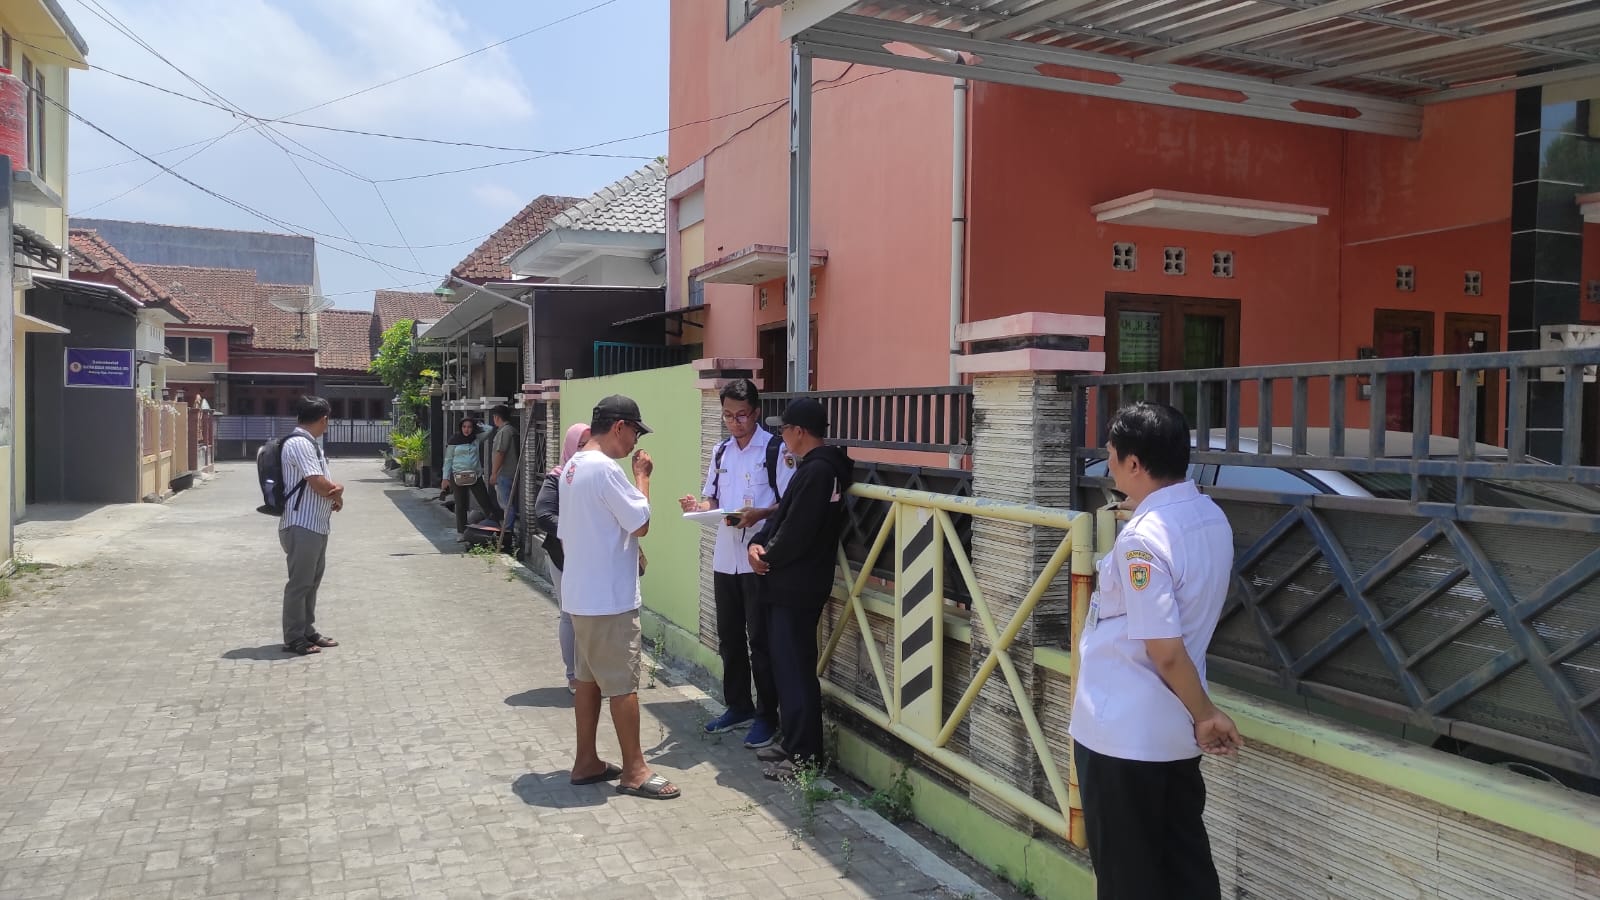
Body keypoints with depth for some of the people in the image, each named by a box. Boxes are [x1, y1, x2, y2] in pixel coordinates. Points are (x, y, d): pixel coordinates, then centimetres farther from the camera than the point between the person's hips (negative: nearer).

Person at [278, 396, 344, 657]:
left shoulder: (312, 444, 16)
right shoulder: (298, 444, -16)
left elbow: (327, 484, 14)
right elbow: (320, 486, -22)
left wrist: (337, 488, -9)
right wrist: (337, 495, -1)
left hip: (317, 525, 10)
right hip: (302, 526, -10)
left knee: (312, 581, 16)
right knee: (300, 582, -3)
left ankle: (308, 632, 25)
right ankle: (294, 639, 4)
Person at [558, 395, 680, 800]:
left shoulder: (573, 467, 11)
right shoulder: (604, 468, -20)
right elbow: (641, 523, -18)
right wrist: (642, 476, -7)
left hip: (582, 594, 10)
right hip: (609, 597, -10)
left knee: (589, 678, 16)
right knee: (623, 684, -1)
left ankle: (586, 762, 24)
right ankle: (634, 770, 7)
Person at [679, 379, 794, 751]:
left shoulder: (776, 449, -8)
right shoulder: (720, 452, 13)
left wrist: (759, 514, -26)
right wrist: (698, 506, -5)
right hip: (725, 558, 7)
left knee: (760, 639, 1)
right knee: (729, 637, 15)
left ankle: (767, 716, 12)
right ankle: (738, 706, 30)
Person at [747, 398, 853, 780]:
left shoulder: (817, 471, -19)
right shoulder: (815, 467, 15)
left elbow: (796, 533, -23)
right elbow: (783, 514, 15)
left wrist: (768, 558, -7)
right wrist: (758, 544, -1)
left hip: (798, 587, -10)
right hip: (789, 584, 10)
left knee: (795, 670, -4)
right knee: (787, 666, 16)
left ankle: (806, 755, 4)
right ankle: (793, 742, 26)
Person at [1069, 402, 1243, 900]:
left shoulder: (1142, 538, -24)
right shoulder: (1211, 517, 3)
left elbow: (1166, 651, -23)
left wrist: (1206, 713, -9)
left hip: (1122, 731, -8)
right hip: (1174, 729, 8)